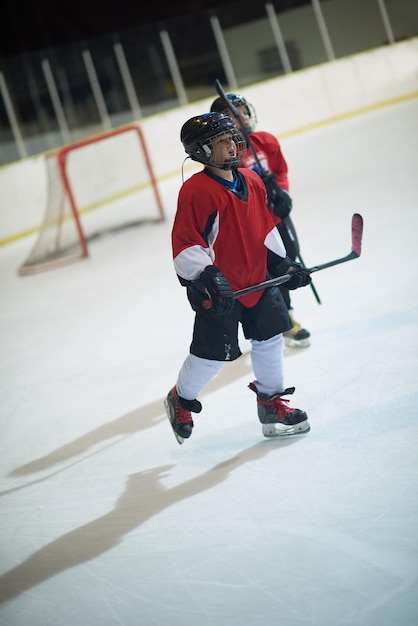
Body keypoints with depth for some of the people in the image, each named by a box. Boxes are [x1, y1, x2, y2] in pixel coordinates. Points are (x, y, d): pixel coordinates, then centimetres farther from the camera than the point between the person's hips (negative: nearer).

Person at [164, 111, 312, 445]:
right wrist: (208, 279, -29)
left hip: (256, 277, 7)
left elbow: (265, 226, 16)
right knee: (214, 352, 0)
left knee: (270, 335, 12)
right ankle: (181, 400, 26)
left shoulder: (251, 180, 4)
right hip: (216, 288, -7)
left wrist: (282, 263, 10)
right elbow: (185, 243, -21)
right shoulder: (196, 191, -20)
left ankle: (272, 402, 28)